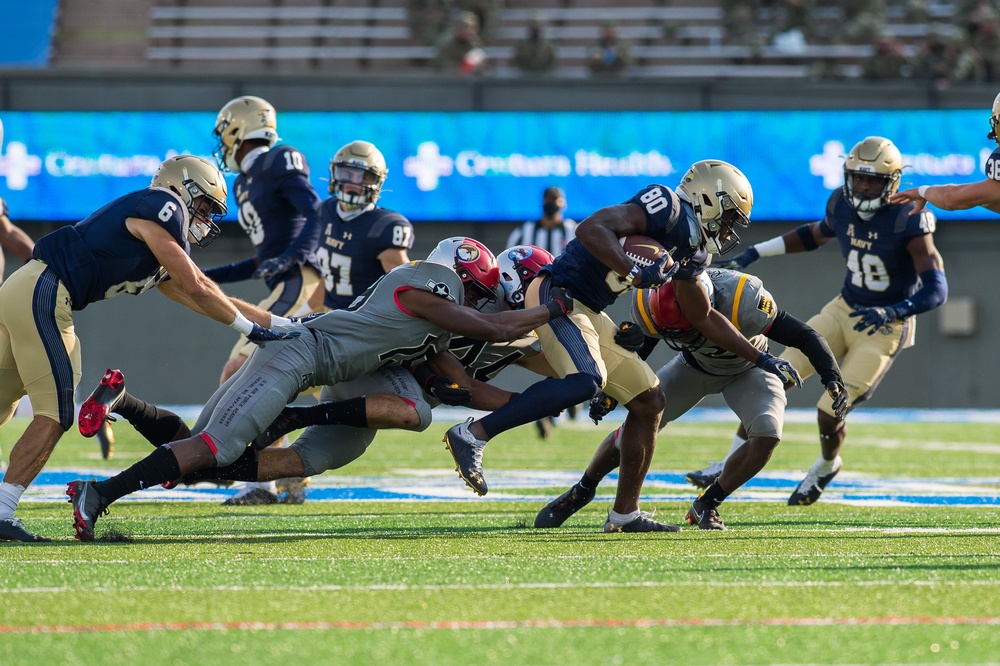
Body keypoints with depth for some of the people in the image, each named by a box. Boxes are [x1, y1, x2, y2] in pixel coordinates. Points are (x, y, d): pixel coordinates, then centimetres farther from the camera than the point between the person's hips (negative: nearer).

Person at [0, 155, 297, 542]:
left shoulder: (159, 258, 25)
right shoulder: (161, 209, -2)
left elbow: (206, 300, 28)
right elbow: (196, 289, -4)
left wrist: (281, 324, 29)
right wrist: (252, 329, 6)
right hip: (41, 296, -9)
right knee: (54, 415, -7)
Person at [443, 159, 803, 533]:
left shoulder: (692, 250, 15)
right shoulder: (667, 208, -13)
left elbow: (703, 318, 28)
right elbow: (592, 229, -26)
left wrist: (759, 358, 29)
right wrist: (635, 274, -35)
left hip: (589, 314, 10)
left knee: (648, 402, 10)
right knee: (586, 381, -33)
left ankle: (624, 514, 17)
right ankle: (474, 434, -28)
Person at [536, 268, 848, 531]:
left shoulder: (743, 304, -43)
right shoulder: (654, 305, -31)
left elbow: (805, 337, -33)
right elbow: (635, 352, -8)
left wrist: (833, 378, -45)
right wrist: (608, 391, -20)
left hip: (746, 370, -2)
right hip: (694, 366, 2)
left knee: (768, 434, -26)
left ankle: (706, 506, -7)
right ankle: (582, 491, 19)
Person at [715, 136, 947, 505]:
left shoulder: (908, 221, -23)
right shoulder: (842, 205, -4)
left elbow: (936, 290, -26)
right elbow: (816, 235, 20)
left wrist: (891, 312, -40)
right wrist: (754, 253, 14)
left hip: (885, 326, -6)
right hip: (844, 310, 6)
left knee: (830, 409, -9)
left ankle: (826, 466, 26)